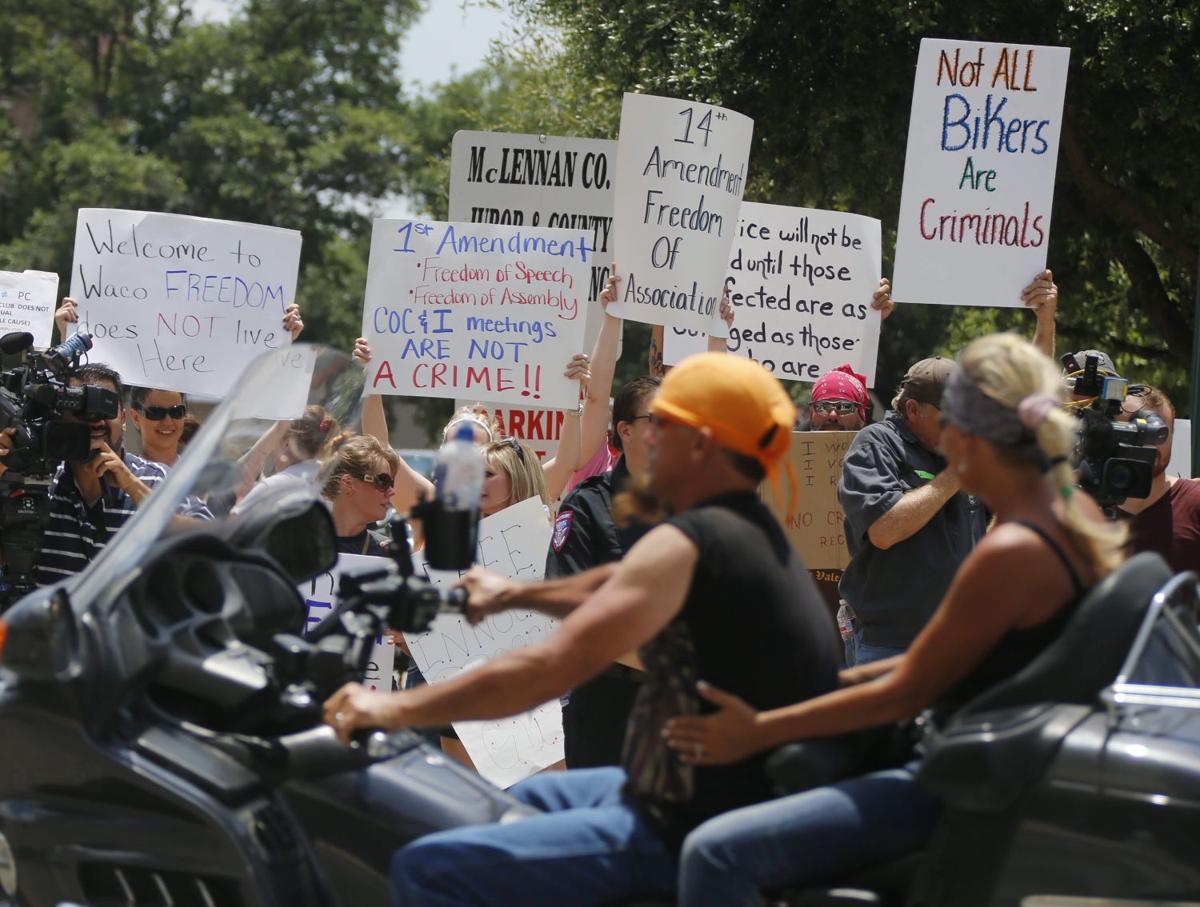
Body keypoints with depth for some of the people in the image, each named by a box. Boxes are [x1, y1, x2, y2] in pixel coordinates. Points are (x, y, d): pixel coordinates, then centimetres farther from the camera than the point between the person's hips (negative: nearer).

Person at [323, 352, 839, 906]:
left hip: (686, 835, -11)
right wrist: (515, 595, 42)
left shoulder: (688, 544, -19)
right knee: (524, 800, 34)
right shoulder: (754, 531, 12)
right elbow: (618, 586, 29)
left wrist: (395, 708, -19)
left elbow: (550, 670, -25)